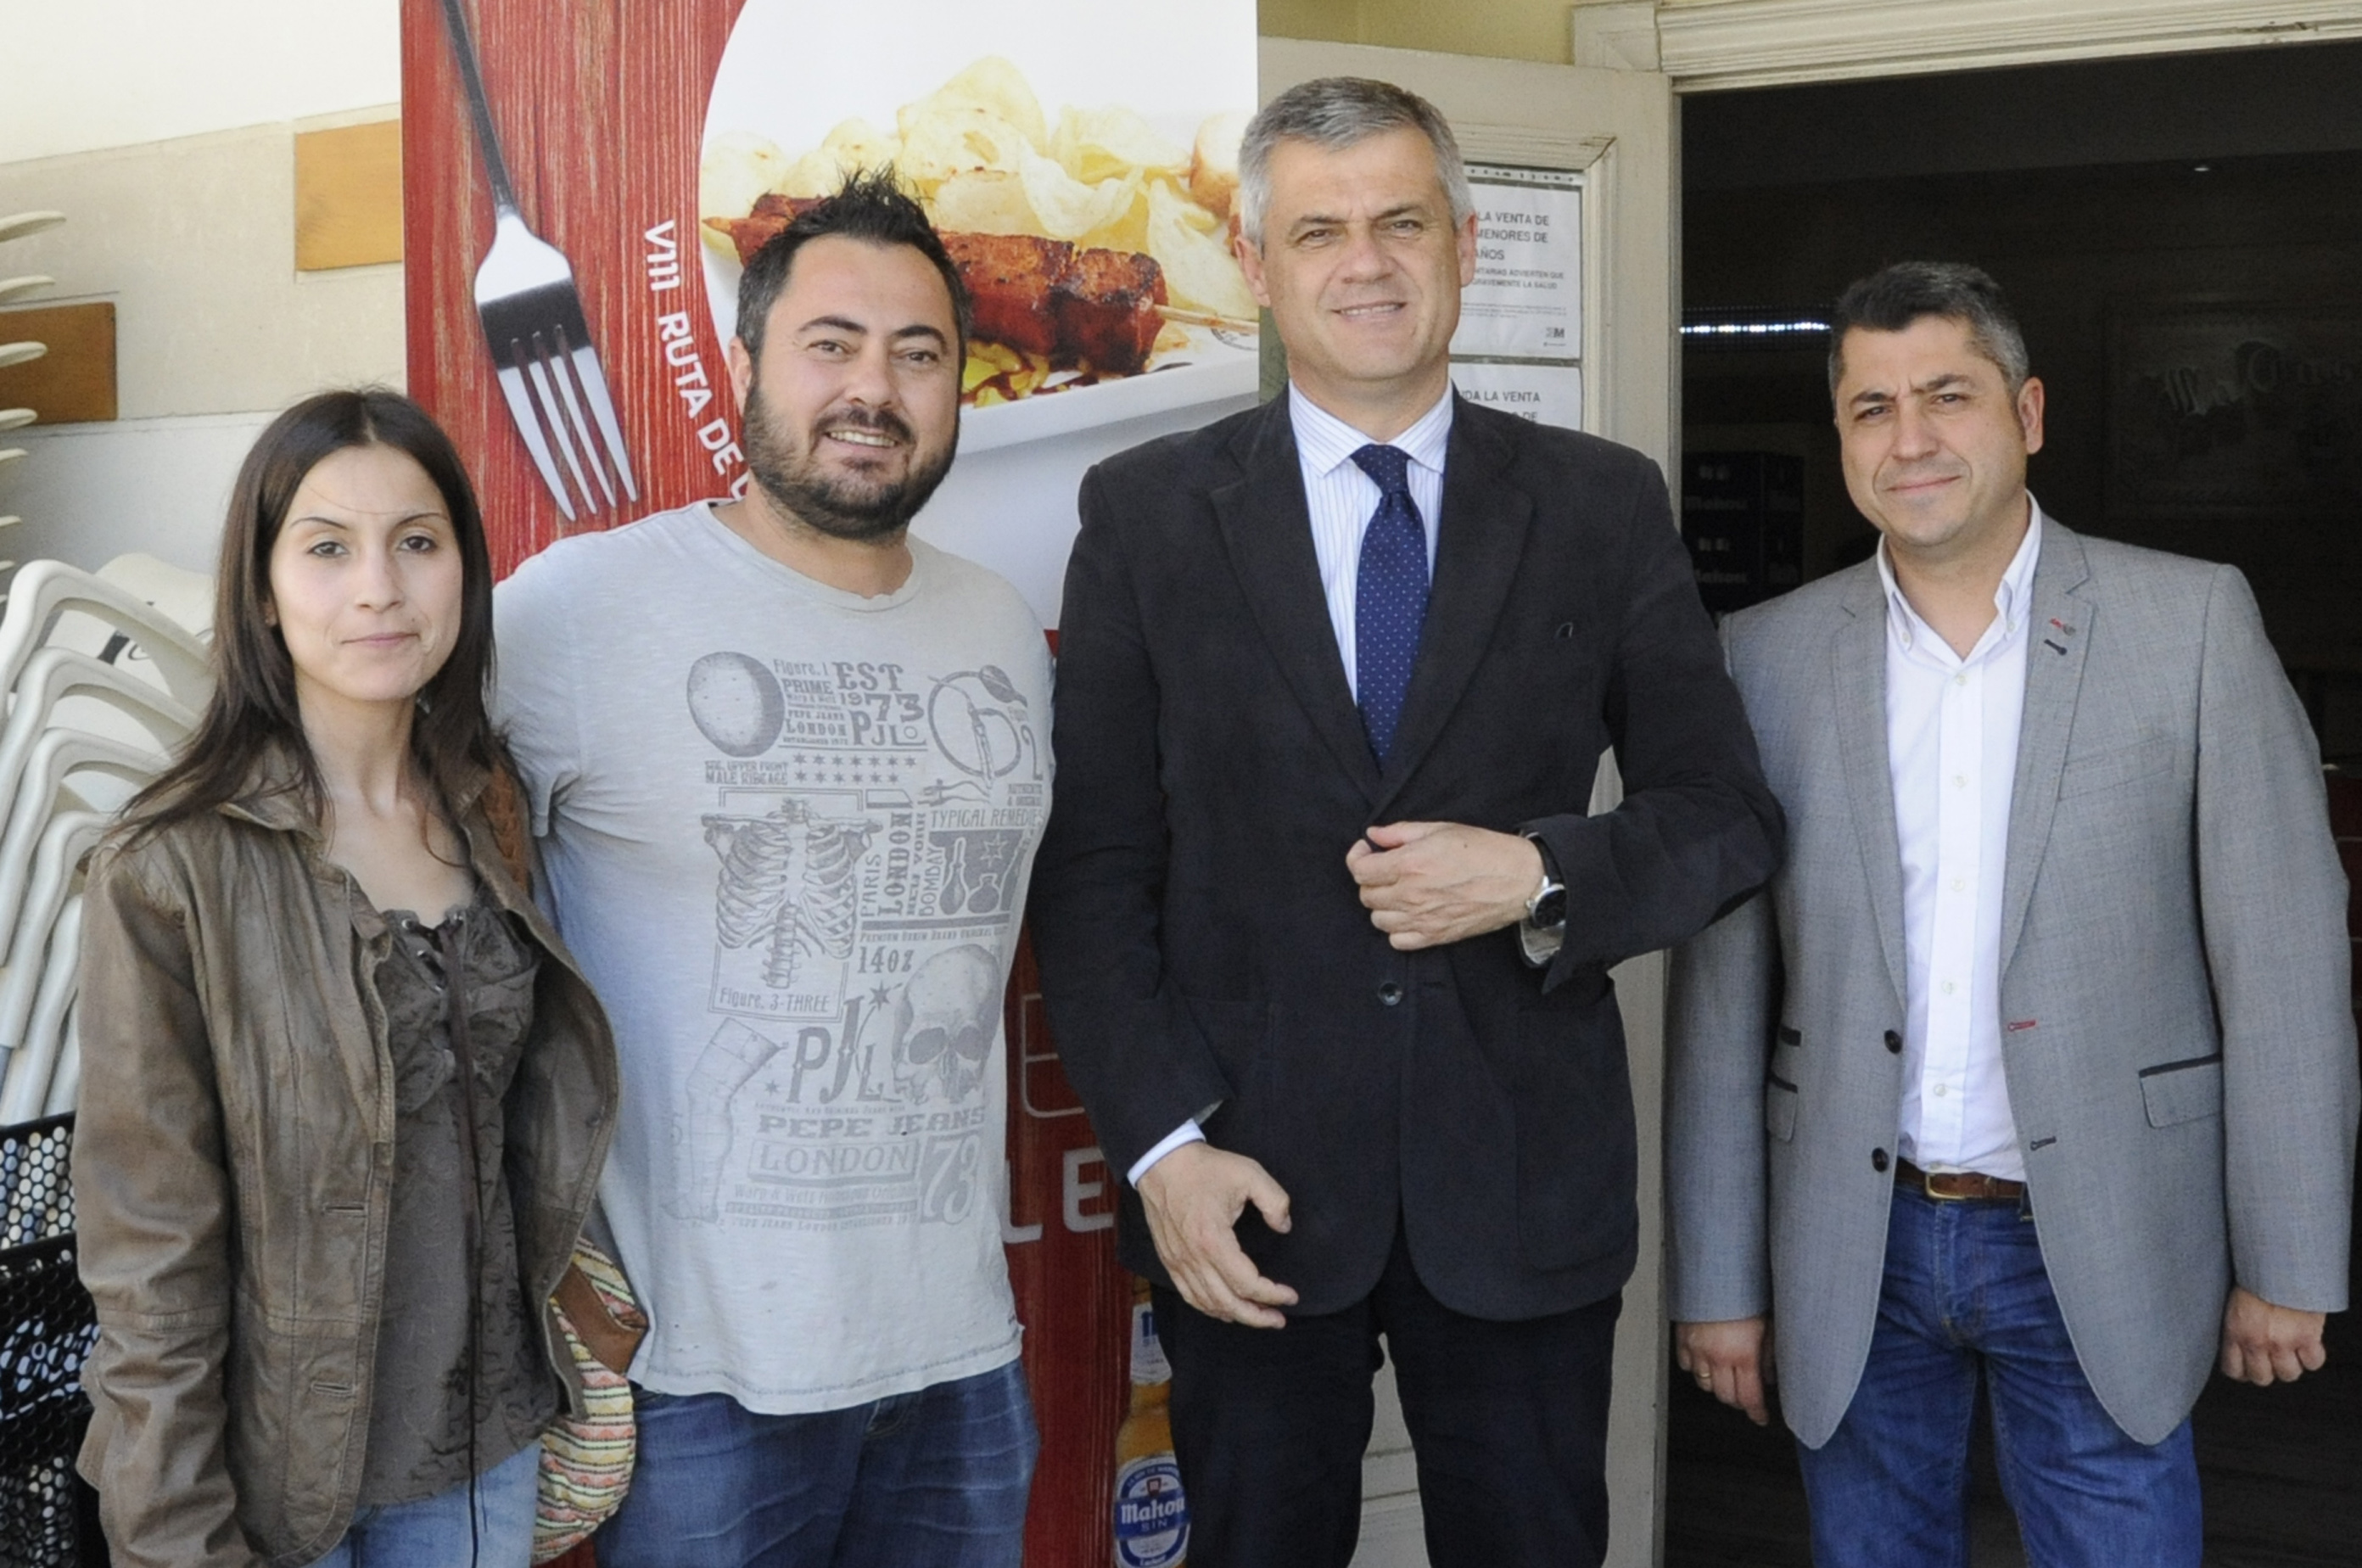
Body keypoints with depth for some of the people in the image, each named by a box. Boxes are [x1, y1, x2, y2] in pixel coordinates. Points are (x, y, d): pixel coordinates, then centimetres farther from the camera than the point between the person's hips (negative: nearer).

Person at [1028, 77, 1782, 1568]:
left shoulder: (1605, 506, 3)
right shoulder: (1148, 511, 0)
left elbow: (1731, 816, 5)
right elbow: (1095, 867, -1)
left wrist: (1543, 877, -14)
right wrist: (1162, 1141, -9)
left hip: (1525, 1176, 1)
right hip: (1248, 1177, 0)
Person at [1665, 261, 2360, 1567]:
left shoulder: (2192, 621, -4)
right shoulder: (1768, 658, 1)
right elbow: (1722, 1000, 3)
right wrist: (1718, 1276, 3)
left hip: (2097, 1249, -1)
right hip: (1855, 1257, 2)